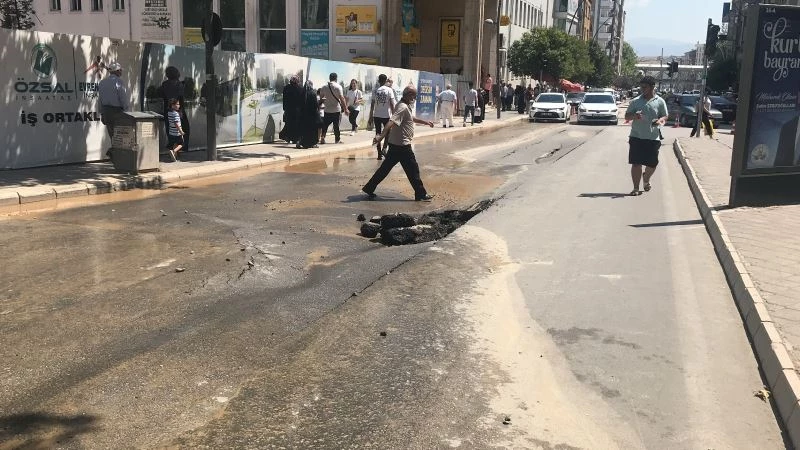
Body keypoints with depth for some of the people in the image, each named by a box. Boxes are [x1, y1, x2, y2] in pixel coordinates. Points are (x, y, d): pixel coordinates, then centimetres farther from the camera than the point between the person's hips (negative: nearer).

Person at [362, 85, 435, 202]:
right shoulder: (403, 108, -17)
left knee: (385, 168, 12)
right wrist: (382, 136, -41)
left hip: (395, 144, 10)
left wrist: (426, 122, 44)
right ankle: (421, 194, 7)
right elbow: (391, 122, -31)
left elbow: (412, 118, 35)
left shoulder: (404, 106, 15)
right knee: (413, 169, 0)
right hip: (402, 145, -10)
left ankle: (369, 189, 13)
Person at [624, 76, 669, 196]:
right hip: (636, 137, 0)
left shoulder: (660, 102, 4)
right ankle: (636, 188, 5)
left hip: (653, 138, 0)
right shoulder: (635, 101, 5)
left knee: (652, 164, 7)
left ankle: (646, 179, 38)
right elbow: (627, 116, 9)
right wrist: (634, 115, -13)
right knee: (636, 163, -3)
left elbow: (665, 117, 9)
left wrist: (660, 121, -15)